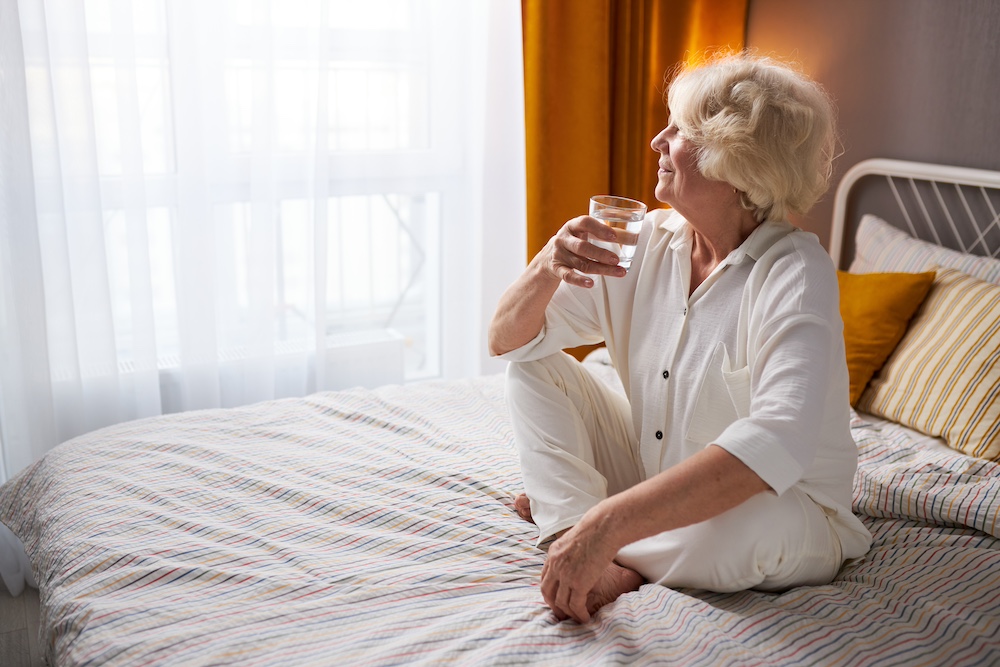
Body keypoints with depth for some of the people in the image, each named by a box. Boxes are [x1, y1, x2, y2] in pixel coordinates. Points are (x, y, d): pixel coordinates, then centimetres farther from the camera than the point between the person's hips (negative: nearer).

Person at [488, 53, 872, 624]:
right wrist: (547, 268, -23)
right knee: (532, 366, -1)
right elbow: (508, 341, -1)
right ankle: (601, 566, -19)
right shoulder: (650, 240, -4)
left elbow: (780, 439, -40)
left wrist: (609, 523, -46)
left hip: (789, 517, -6)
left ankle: (570, 514, -9)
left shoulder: (796, 272, -23)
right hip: (655, 478, 6)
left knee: (740, 523, -40)